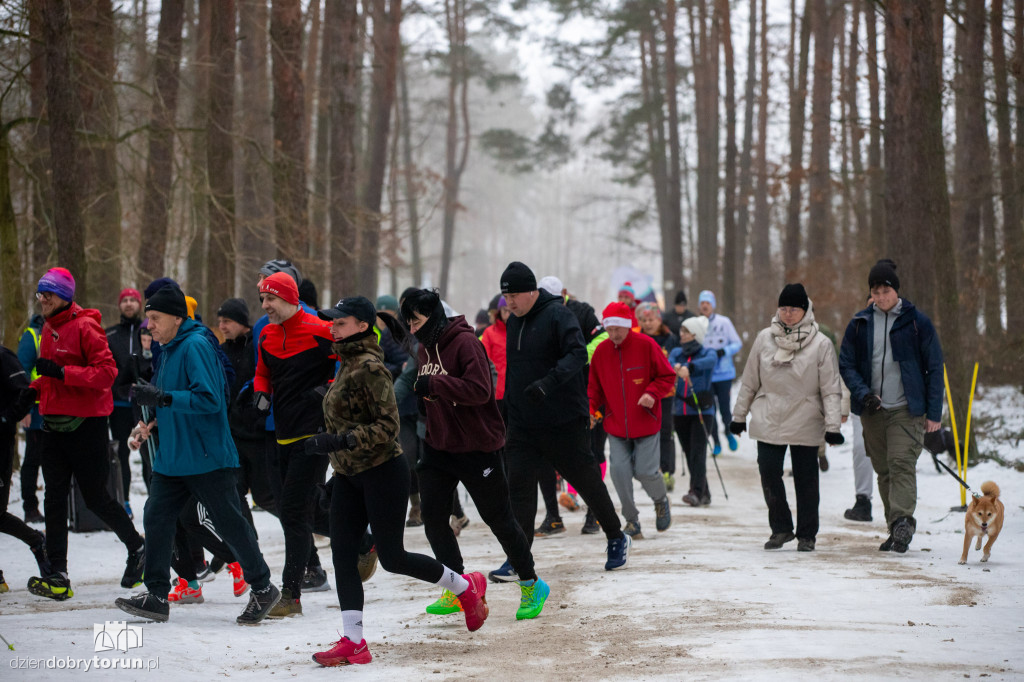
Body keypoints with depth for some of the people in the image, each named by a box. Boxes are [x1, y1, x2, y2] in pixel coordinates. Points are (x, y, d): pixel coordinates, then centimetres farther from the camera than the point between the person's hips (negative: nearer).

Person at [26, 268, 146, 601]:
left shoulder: (85, 327, -13)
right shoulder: (49, 328, 13)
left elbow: (107, 372, -20)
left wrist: (61, 372, -25)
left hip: (85, 423, -8)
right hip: (54, 422, 8)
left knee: (95, 497, 1)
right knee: (54, 498, 1)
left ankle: (137, 548, 24)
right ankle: (57, 575, 2)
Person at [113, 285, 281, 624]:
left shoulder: (196, 346, -16)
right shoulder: (167, 350, 13)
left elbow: (209, 399, -24)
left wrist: (162, 398, -28)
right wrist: (151, 423, 8)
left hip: (208, 457, -9)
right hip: (171, 457, 9)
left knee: (231, 524, 1)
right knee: (157, 519, 1)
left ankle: (263, 589, 16)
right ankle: (157, 597, 6)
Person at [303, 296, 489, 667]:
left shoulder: (370, 368, -18)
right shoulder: (347, 363, 11)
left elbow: (387, 426, -22)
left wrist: (339, 441, -28)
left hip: (383, 473, -9)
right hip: (349, 476, 9)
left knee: (392, 558, -2)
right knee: (342, 556, 1)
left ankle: (467, 587, 20)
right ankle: (353, 642, 3)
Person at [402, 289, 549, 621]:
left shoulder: (465, 342, -18)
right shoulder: (426, 348, 9)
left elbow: (480, 390, -28)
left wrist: (433, 385, -28)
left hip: (477, 447, -7)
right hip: (439, 445, 8)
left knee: (498, 518, 3)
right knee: (432, 513, -3)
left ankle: (531, 585, 20)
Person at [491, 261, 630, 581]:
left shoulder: (558, 315, -11)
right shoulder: (513, 322, 12)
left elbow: (578, 353, -23)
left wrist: (548, 382, -37)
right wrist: (507, 415, 19)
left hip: (564, 422, -6)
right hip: (522, 423, 6)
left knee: (585, 479, 6)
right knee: (519, 485, -3)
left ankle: (617, 539, 25)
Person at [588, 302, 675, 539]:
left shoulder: (646, 345, -8)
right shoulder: (601, 351, 1)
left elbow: (667, 376, -2)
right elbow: (595, 386, 11)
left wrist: (652, 393, -19)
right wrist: (590, 407, -6)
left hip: (646, 423, -3)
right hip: (615, 424, 3)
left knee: (645, 471, -5)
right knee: (619, 470, -7)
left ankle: (661, 500, 30)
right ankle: (631, 520, 9)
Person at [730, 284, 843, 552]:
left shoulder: (821, 344, -4)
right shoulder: (765, 338, 4)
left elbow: (831, 389, -4)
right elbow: (749, 381, 12)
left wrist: (832, 425, -11)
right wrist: (739, 415, 14)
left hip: (805, 424, -2)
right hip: (768, 422, 2)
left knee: (806, 480, 5)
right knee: (769, 474, -2)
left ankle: (807, 535, 18)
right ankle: (781, 528, 16)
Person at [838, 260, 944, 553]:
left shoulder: (917, 321, -2)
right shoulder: (860, 323, 5)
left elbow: (934, 367, 1)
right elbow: (846, 363, 8)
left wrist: (934, 412, -3)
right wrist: (863, 393, -10)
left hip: (907, 409, -4)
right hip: (873, 409, 4)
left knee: (902, 463, -18)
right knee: (884, 470, 6)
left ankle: (903, 521, -24)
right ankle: (897, 529, 12)